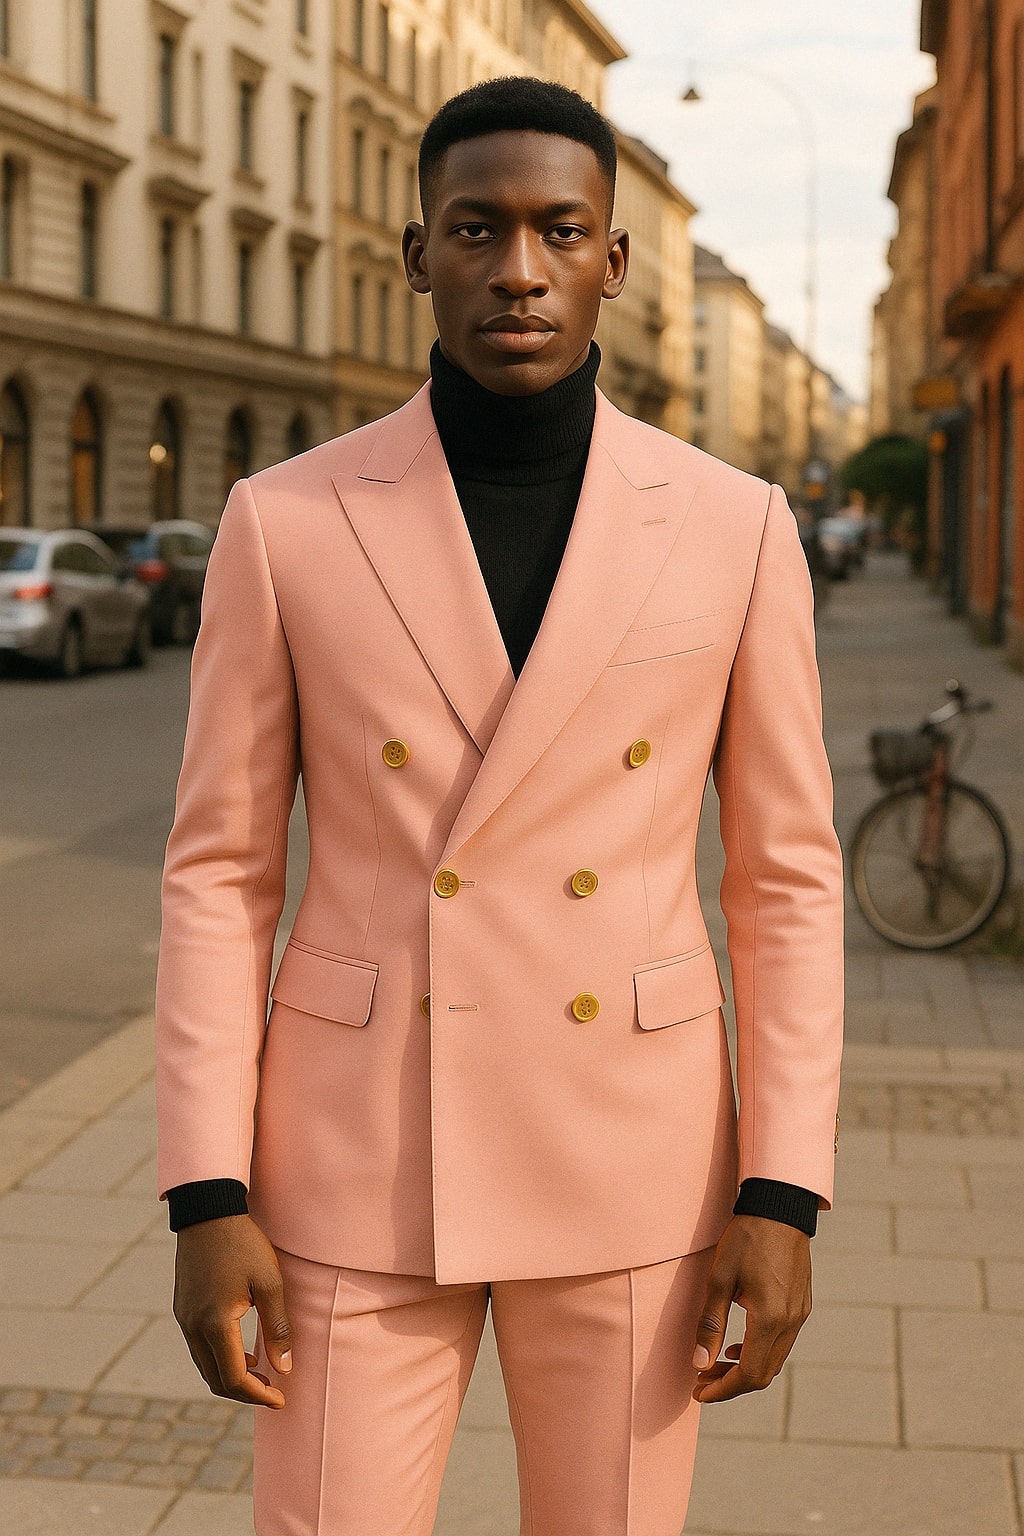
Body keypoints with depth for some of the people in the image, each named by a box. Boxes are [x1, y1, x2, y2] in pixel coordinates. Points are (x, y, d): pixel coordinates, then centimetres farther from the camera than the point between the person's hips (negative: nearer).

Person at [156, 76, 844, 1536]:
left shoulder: (736, 526, -2)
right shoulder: (286, 522, -4)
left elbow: (786, 876, 1)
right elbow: (220, 874, -1)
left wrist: (784, 1196, -5)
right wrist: (205, 1199, -7)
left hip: (626, 1151, 1)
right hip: (366, 1154, 0)